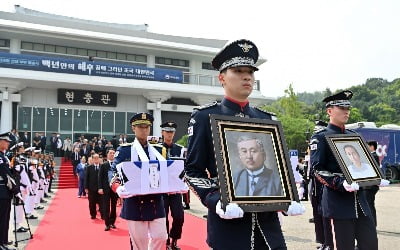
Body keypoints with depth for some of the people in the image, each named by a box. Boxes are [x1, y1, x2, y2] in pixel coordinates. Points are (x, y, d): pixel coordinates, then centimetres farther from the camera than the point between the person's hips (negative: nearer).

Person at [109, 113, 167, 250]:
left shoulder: (158, 150, 10)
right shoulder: (124, 150, -1)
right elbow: (113, 171, -6)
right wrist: (117, 187, -26)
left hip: (156, 200, 3)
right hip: (135, 202, -3)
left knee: (160, 236, 5)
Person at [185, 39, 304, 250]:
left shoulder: (267, 119, 11)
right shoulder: (205, 117, -3)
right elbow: (193, 171, -5)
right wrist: (216, 201, -19)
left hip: (267, 219, 4)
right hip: (228, 219, -4)